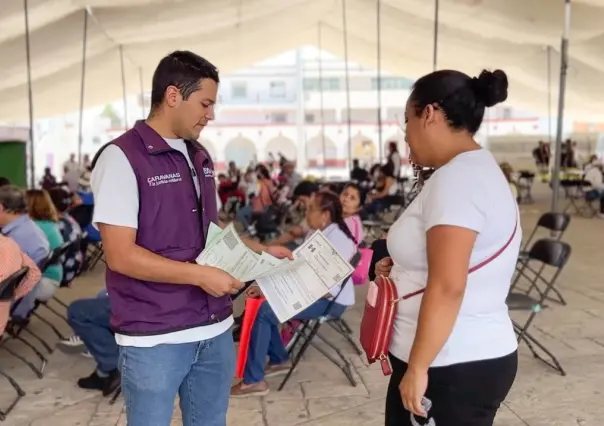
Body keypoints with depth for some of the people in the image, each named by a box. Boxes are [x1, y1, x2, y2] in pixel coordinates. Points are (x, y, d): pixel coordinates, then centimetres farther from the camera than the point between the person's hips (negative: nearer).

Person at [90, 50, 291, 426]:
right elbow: (121, 255, -19)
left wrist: (262, 250, 9)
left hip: (215, 329, 7)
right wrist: (200, 274, -21)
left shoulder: (200, 158, 10)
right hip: (155, 339, -7)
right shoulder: (122, 157, -13)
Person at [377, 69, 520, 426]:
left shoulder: (456, 178, -21)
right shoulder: (477, 169, 12)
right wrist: (403, 270, 10)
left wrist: (417, 368, -21)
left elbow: (448, 288, -26)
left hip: (454, 368, -10)